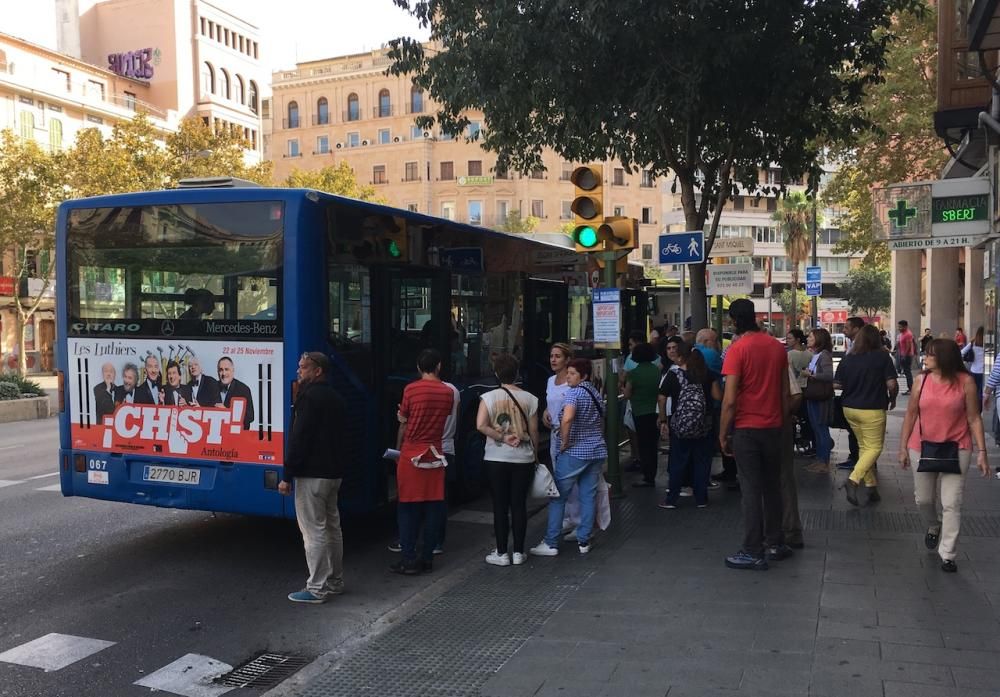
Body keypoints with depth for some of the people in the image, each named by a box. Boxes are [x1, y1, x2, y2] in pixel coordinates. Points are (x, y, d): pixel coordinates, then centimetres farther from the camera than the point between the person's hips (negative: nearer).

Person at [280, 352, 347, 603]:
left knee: (314, 531, -4)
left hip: (312, 475, -10)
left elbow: (299, 439, -19)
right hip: (333, 473, 10)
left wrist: (287, 476, -16)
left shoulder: (309, 397, -14)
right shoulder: (335, 398, 15)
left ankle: (317, 589, 0)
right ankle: (334, 581, 25)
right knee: (332, 527, 15)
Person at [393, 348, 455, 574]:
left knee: (408, 508, 3)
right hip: (435, 454, 3)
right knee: (432, 507, 8)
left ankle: (408, 560, 2)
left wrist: (398, 450, 13)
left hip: (411, 453, -2)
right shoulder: (448, 392, 1)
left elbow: (403, 425, 0)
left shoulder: (411, 389, -7)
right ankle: (427, 558, 12)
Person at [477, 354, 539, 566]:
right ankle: (518, 552, 14)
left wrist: (502, 438, -9)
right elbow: (533, 431, 2)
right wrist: (535, 455, 13)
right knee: (519, 505, 9)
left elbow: (481, 426, -18)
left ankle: (501, 553, 10)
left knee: (500, 507, 6)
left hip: (497, 459, -2)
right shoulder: (529, 399, -1)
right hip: (524, 459, 2)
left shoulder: (489, 397, -6)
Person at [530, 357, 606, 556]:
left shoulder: (574, 393, -14)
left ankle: (551, 543, 4)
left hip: (574, 452, -8)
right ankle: (584, 541, 14)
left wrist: (564, 442, -19)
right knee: (588, 496, 10)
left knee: (558, 496, 2)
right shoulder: (596, 393, 13)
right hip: (597, 451, 8)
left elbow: (567, 419, -31)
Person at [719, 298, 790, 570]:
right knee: (772, 487, 16)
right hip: (773, 427, 5)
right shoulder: (777, 347, 3)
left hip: (746, 429, -5)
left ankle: (753, 552, 4)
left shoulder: (737, 349, -13)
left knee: (751, 490, 0)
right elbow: (785, 392, 8)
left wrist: (723, 434, -7)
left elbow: (729, 400, -16)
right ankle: (775, 544, 26)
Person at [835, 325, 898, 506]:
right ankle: (853, 480, -15)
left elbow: (836, 384, 1)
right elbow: (892, 384, -14)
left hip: (849, 408, 5)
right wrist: (893, 399, 6)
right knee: (874, 447, 3)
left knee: (863, 446, 16)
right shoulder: (882, 357, -9)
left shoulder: (847, 359, 0)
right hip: (872, 409, -5)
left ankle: (871, 486, 17)